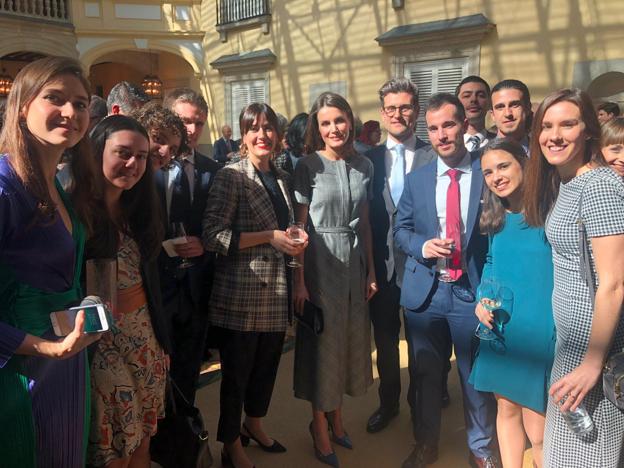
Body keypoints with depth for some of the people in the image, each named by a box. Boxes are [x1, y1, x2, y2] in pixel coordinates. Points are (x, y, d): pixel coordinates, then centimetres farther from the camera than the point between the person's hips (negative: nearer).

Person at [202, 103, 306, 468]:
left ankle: (254, 424, 44)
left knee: (268, 365, 19)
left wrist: (295, 240, 0)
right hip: (241, 294, -6)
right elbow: (213, 236, -17)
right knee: (237, 371, 8)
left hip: (277, 293, 6)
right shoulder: (231, 176, -10)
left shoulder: (282, 178, 10)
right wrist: (269, 237, -20)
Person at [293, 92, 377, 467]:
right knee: (322, 340, 5)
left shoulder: (364, 166, 5)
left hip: (355, 263, 5)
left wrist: (371, 270, 7)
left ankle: (336, 416, 35)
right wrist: (299, 280, -12)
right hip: (320, 264, -4)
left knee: (349, 337, 14)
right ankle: (320, 427, 24)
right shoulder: (308, 166, -7)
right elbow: (300, 226, -9)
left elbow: (365, 222, 9)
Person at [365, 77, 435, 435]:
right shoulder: (369, 159, 2)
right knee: (385, 339, 16)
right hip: (383, 263, 2)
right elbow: (364, 215, 1)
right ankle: (389, 402, 38)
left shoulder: (433, 155, -6)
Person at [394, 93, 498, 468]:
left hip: (472, 291, -2)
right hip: (425, 291, 3)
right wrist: (422, 246, -11)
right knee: (426, 374, 16)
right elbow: (401, 229, 11)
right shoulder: (416, 179, 6)